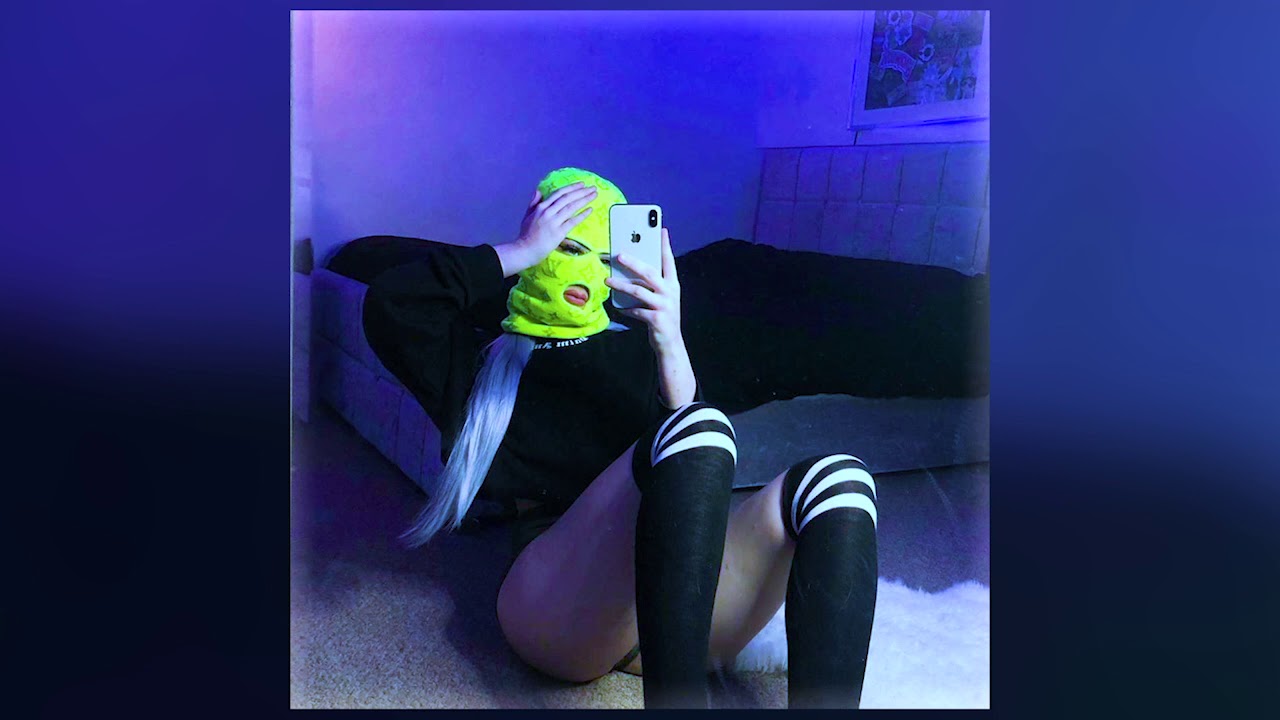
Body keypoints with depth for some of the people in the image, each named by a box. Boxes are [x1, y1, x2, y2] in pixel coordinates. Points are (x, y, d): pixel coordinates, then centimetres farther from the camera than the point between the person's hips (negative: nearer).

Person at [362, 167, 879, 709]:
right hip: (557, 601, -3)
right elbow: (388, 305, -1)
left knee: (837, 480, -23)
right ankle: (676, 698, -39)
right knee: (698, 430, -31)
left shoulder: (636, 346, 23)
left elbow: (698, 465, 6)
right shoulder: (483, 358, 19)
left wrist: (669, 347, -13)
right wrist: (521, 252, 3)